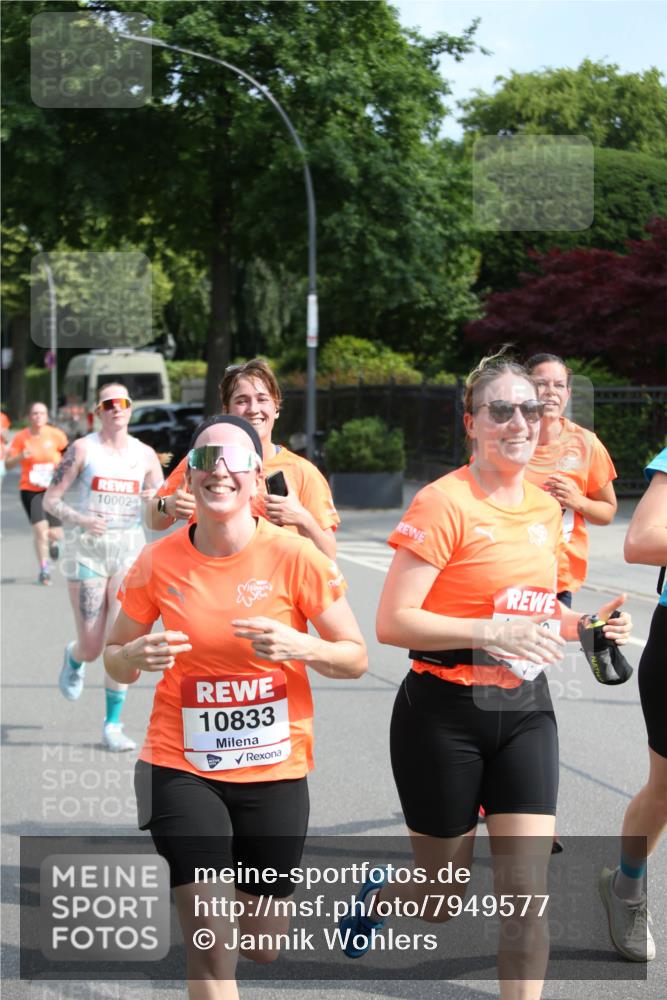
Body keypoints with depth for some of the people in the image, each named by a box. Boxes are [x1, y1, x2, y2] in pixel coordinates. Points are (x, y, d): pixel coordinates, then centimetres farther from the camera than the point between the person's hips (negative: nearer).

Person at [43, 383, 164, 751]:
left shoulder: (145, 454, 7)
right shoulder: (83, 449, -2)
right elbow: (50, 499, -3)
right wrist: (80, 520, -20)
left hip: (129, 549, 2)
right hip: (87, 547, -2)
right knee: (92, 647, 0)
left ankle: (113, 725, 2)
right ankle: (74, 659, 38)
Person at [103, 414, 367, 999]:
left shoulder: (294, 557, -10)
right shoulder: (159, 563, -7)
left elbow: (356, 658, -3)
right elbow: (115, 659, 7)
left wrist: (299, 647, -23)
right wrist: (137, 657, -17)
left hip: (274, 769, 1)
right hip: (182, 767, 0)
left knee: (264, 944, 13)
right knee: (208, 939, -13)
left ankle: (249, 887, 48)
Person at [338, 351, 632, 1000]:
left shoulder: (545, 508, 6)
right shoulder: (445, 503, -15)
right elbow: (392, 623, -20)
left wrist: (573, 624, 3)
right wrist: (494, 632, -27)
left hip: (525, 710, 5)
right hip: (446, 714, -5)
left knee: (526, 894, -4)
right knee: (444, 901, 10)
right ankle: (378, 894, 44)